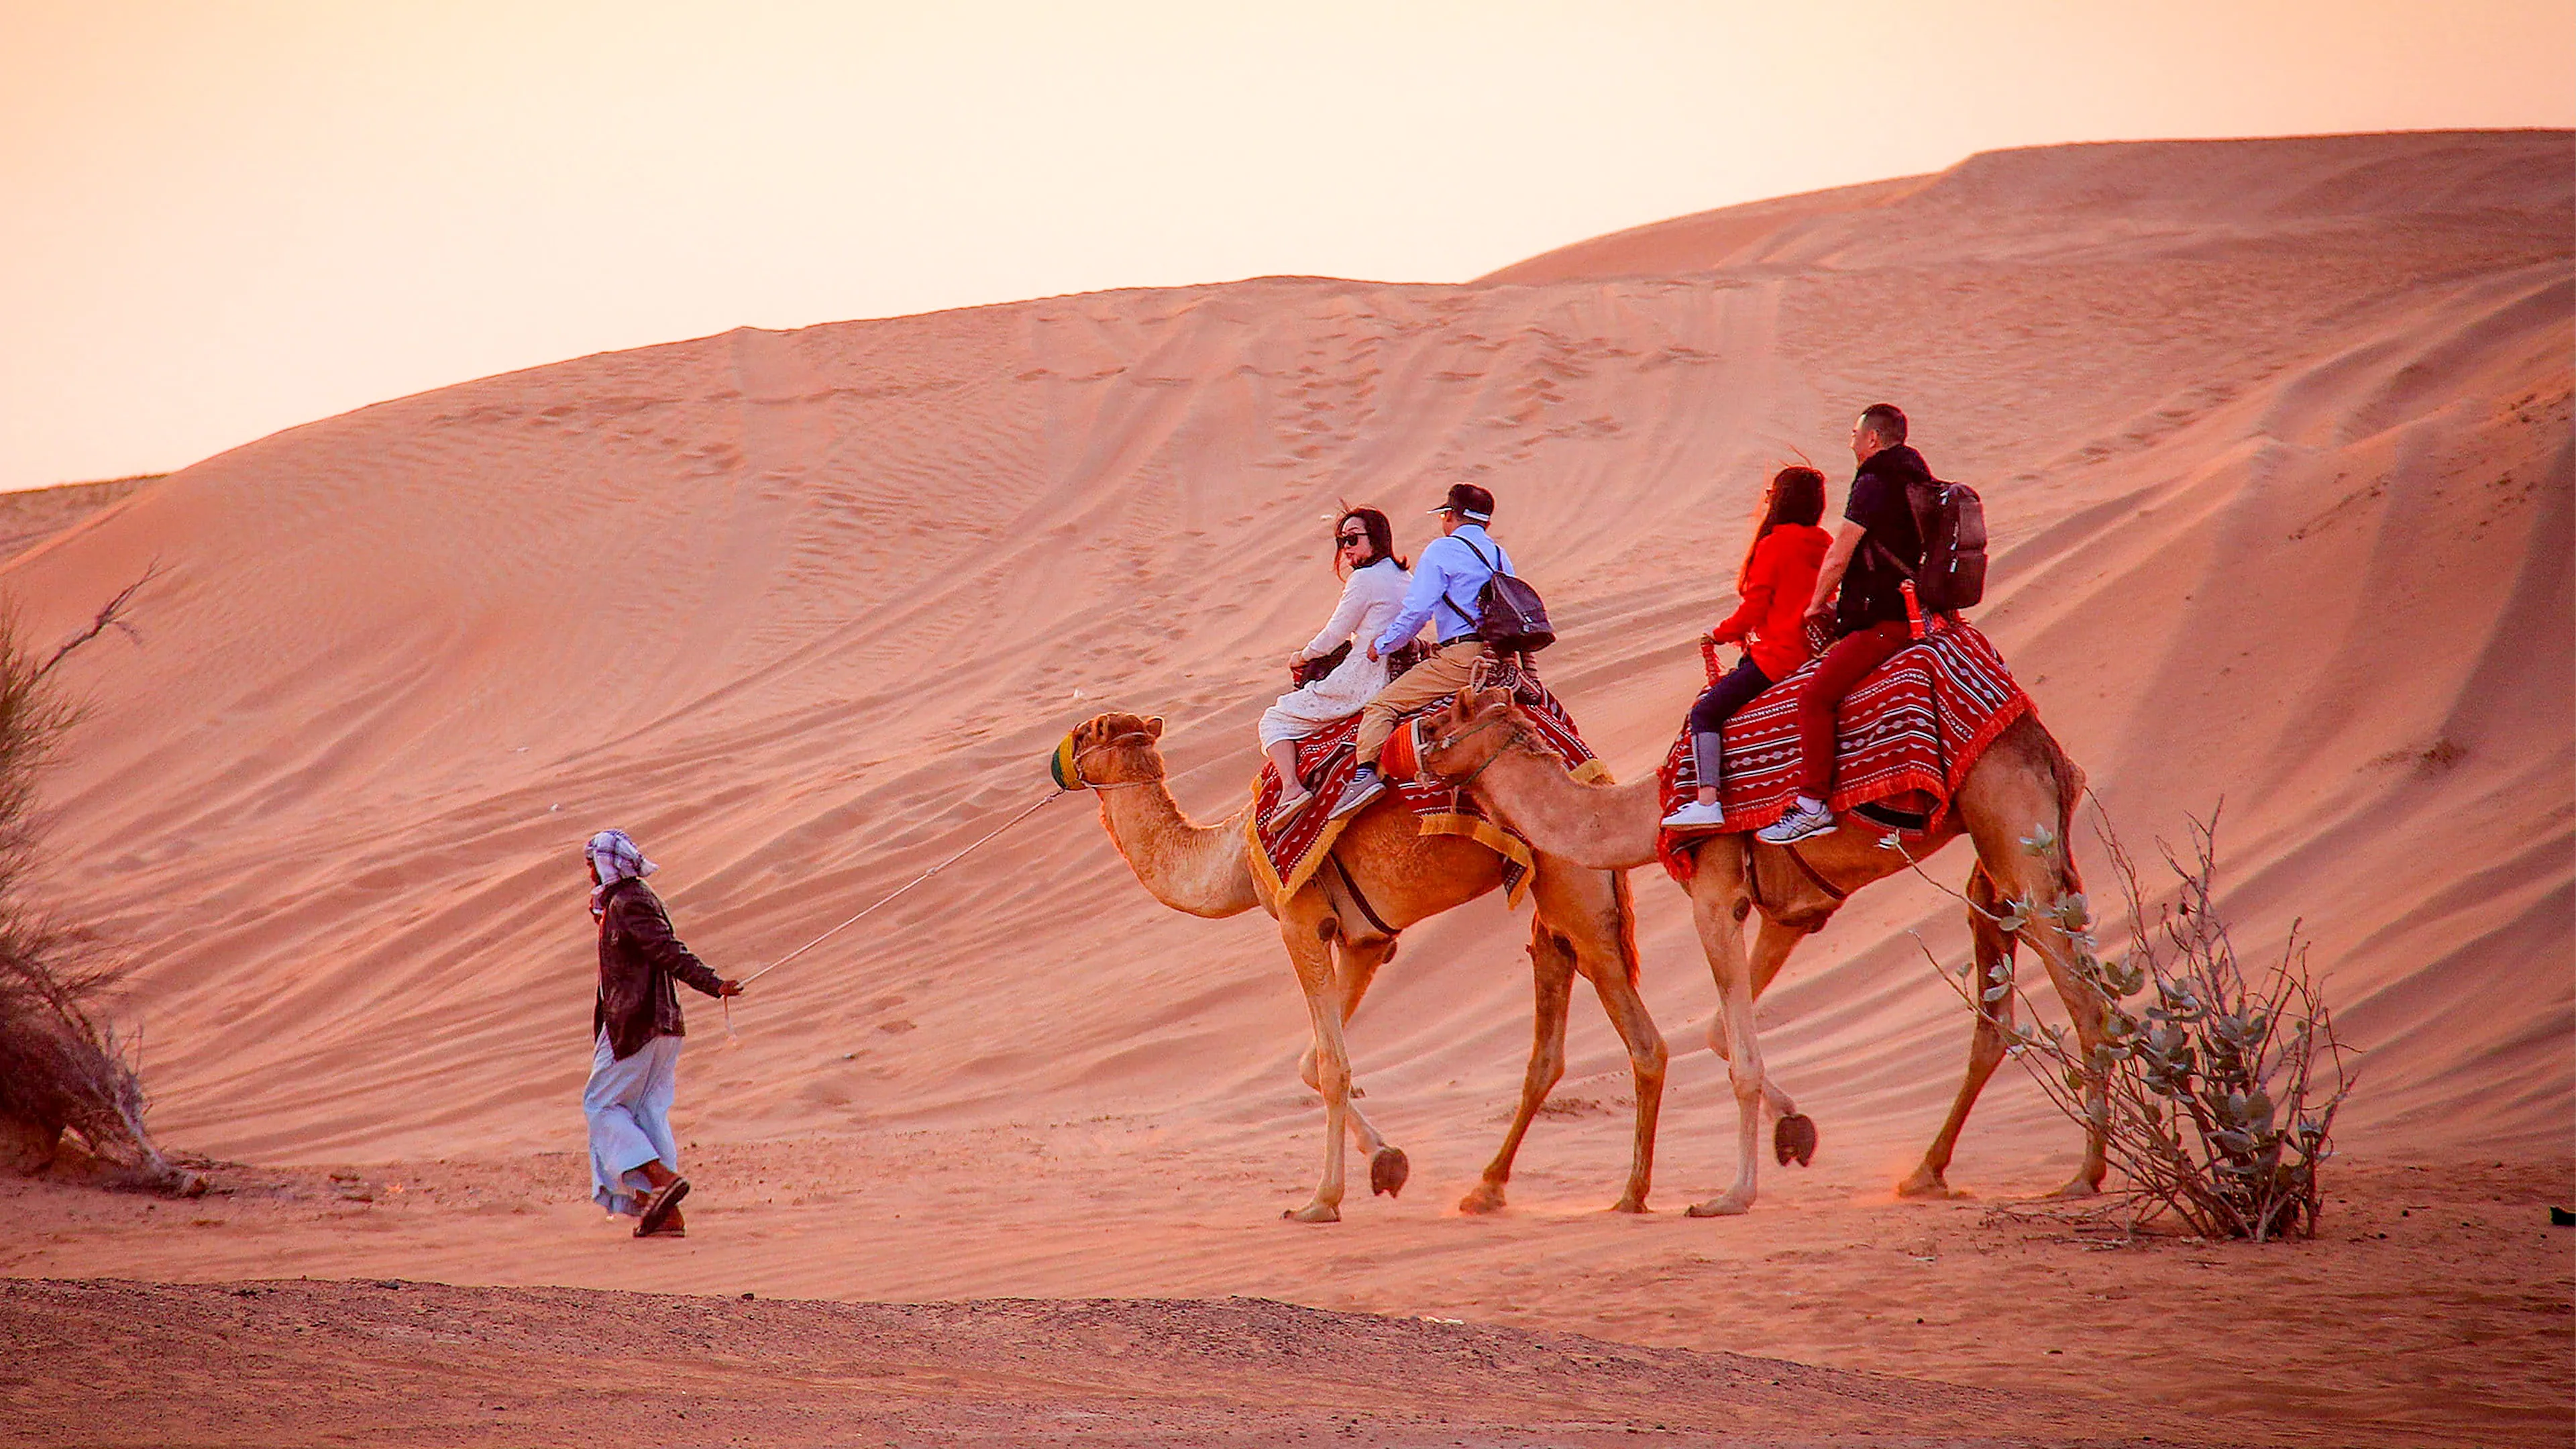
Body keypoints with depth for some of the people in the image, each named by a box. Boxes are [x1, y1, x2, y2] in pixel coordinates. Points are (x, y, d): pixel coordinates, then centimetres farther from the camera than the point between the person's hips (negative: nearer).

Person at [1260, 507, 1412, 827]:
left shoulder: (1365, 579, -14)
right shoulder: (1406, 580, 12)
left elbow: (1334, 636, -9)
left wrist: (1303, 656, 12)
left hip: (1362, 680, -9)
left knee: (1276, 720, -2)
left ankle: (1291, 788, -21)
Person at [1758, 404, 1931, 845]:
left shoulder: (1873, 484, -13)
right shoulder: (1913, 478, 17)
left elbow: (1838, 559, -11)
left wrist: (1818, 605, 6)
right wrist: (1840, 605, 28)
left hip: (1882, 622, -11)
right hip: (1905, 611, 11)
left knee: (1814, 695, -19)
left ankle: (1812, 804, -25)